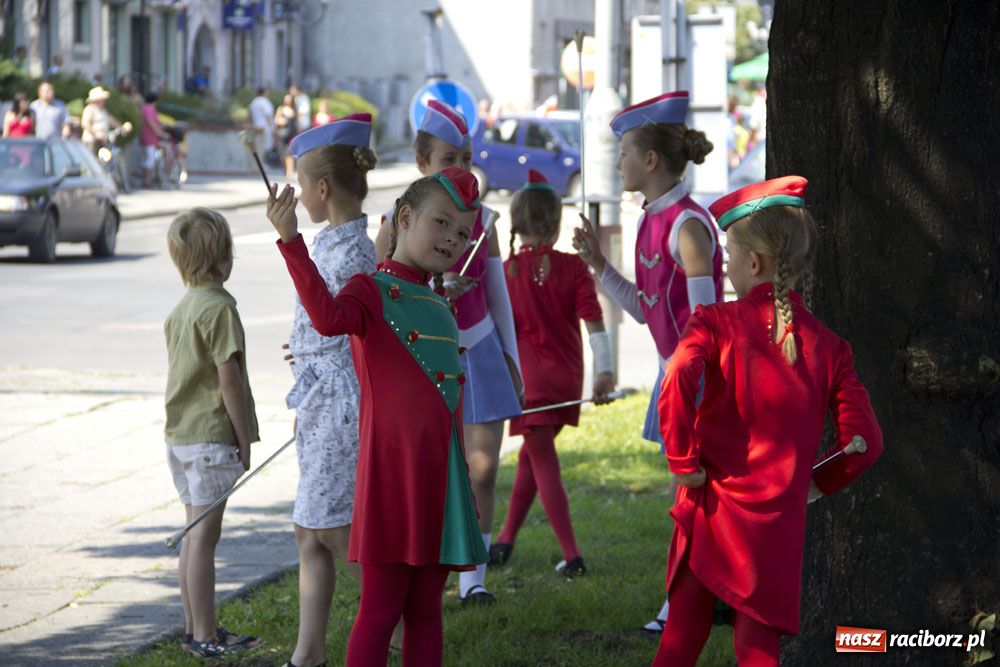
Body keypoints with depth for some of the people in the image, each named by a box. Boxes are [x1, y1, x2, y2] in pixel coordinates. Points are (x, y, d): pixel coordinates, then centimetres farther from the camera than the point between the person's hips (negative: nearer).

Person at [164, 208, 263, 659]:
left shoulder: (180, 310, 13)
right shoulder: (219, 308, -14)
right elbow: (229, 379, -17)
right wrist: (245, 441, -11)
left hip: (179, 435, 9)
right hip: (211, 437, -9)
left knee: (194, 534, 14)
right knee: (204, 536, -6)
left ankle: (197, 629, 21)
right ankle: (205, 636, -3)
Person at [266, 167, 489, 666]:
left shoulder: (441, 306, 19)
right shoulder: (373, 290, -4)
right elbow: (329, 317, -29)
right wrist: (291, 242, -39)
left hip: (440, 475, 7)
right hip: (393, 472, -7)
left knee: (426, 610, 10)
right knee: (380, 609, -4)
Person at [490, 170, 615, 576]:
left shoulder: (506, 272, -6)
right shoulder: (573, 268, -3)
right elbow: (594, 322, -9)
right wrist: (604, 371, -8)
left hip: (529, 378, -3)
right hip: (567, 379, 3)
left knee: (543, 463, 1)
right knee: (531, 456, 19)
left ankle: (572, 555, -8)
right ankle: (507, 540, 25)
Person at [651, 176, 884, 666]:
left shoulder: (716, 322, -6)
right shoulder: (826, 345, 3)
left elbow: (675, 389, -25)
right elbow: (864, 441, -1)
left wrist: (683, 464, -12)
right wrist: (819, 483, 15)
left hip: (710, 512, -1)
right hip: (777, 522, 1)